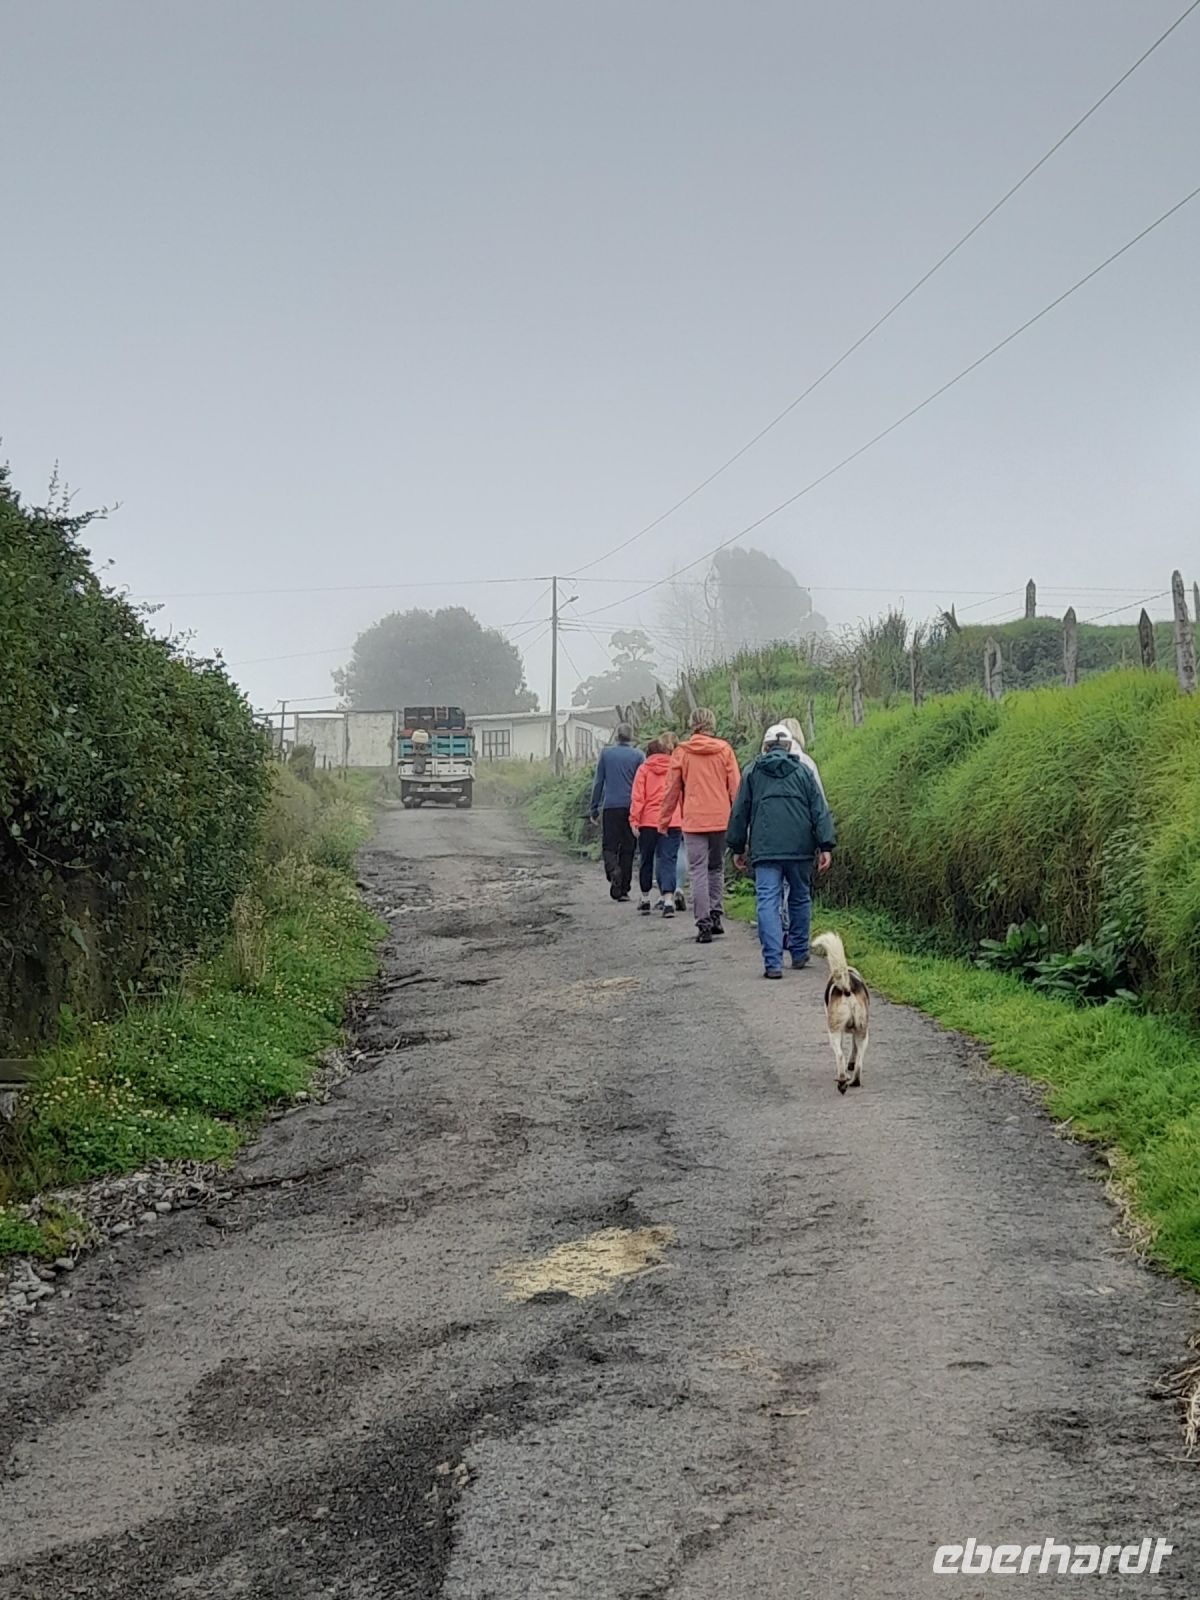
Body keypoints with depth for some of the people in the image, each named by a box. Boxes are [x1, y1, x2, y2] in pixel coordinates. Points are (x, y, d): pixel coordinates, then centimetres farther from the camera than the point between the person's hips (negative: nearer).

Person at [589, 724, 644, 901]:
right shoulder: (638, 755, 1)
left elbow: (598, 782, 6)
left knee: (609, 845, 5)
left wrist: (594, 807, 11)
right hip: (631, 807, 0)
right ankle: (623, 889, 9)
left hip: (611, 806, 0)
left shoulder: (606, 753, 4)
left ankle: (613, 871, -25)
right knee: (627, 848, 8)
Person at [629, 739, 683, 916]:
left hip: (648, 822, 0)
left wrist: (634, 820, -5)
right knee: (668, 860, -3)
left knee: (646, 860, 13)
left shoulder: (644, 769, 2)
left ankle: (645, 899, 22)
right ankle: (668, 900, -18)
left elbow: (638, 797, -4)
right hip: (673, 822, 1)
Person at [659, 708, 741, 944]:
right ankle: (716, 916, 14)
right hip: (721, 819, 2)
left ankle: (704, 924, -5)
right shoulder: (725, 750, 1)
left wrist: (663, 822, 14)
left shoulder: (682, 753, 0)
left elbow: (671, 790, 5)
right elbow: (735, 786, 2)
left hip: (694, 821, -1)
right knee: (717, 868, 18)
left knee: (698, 872, 0)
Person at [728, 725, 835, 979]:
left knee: (768, 903, -5)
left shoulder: (752, 772, 11)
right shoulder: (802, 771, 10)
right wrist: (826, 846, 1)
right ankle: (799, 954, 24)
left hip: (765, 850, -1)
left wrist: (737, 848, 18)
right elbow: (820, 810, 3)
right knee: (800, 899, 17)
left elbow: (740, 812, 12)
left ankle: (773, 962, -15)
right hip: (800, 848, 1)